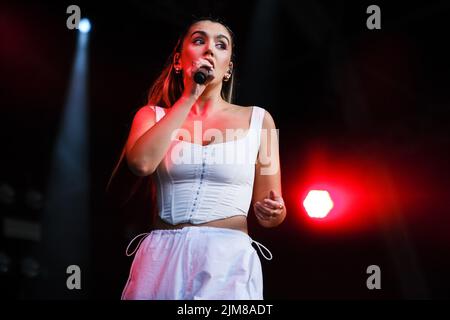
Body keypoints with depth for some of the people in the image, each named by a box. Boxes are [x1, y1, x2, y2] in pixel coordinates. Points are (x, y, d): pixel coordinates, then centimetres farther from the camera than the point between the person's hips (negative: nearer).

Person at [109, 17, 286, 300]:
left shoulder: (258, 119, 9)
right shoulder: (153, 115, 11)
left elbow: (271, 215, 11)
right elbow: (141, 163, -12)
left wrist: (272, 211, -13)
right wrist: (188, 97, -6)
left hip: (229, 260, 0)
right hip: (162, 258, 1)